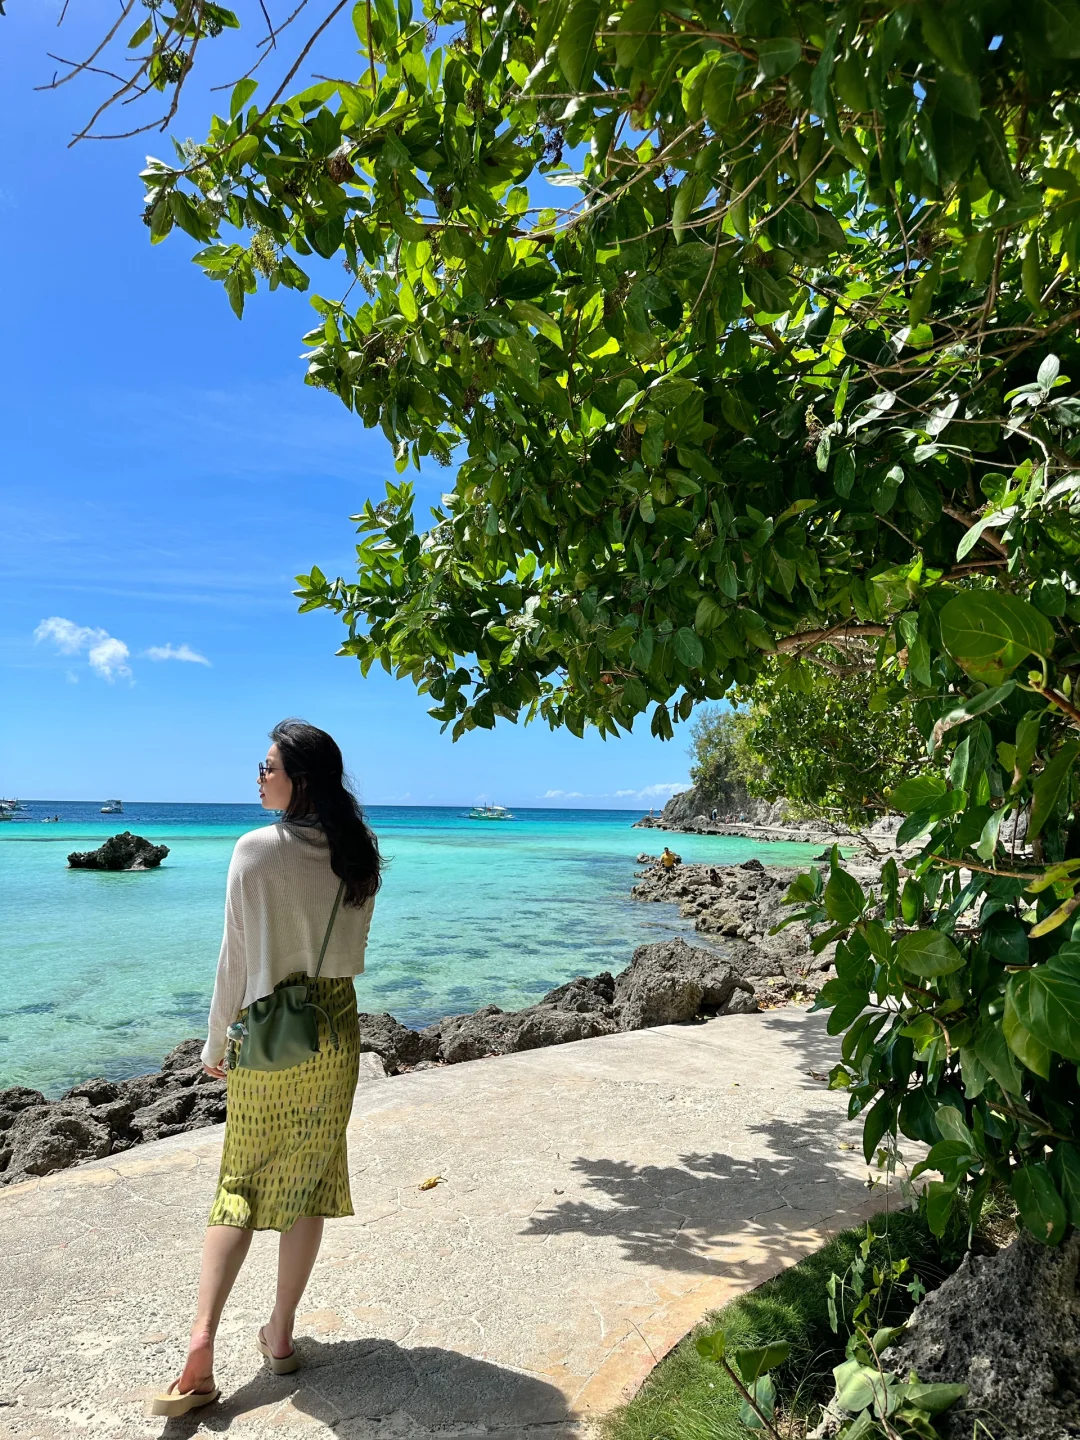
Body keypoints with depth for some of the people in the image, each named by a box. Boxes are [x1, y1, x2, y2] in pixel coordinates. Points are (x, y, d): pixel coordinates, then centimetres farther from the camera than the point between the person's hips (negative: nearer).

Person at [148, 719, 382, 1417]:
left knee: (241, 1185, 12)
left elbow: (236, 958, -12)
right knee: (307, 1182, 14)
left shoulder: (257, 849, -16)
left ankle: (203, 1338, 7)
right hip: (336, 1029, 3)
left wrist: (216, 1044, 1)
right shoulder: (361, 855, -2)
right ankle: (281, 1333, 26)